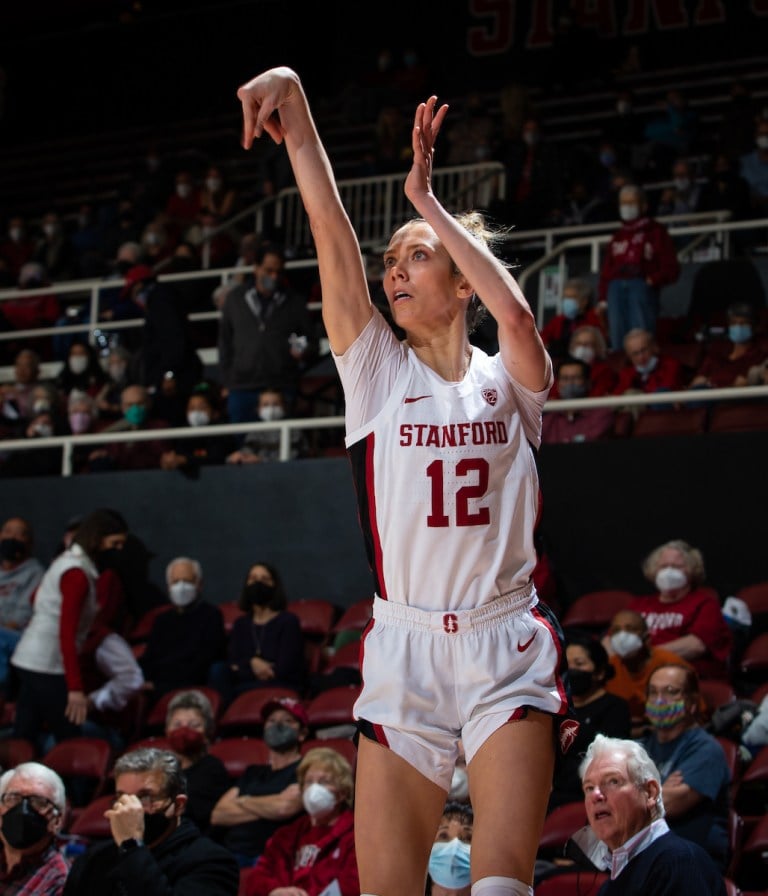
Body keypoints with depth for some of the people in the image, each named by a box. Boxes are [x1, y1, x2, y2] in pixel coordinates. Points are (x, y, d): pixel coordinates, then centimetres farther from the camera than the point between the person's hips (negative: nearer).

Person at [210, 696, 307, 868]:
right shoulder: (253, 773, 29)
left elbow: (285, 806, -11)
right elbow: (217, 815, 17)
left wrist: (243, 802, 9)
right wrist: (265, 810, 1)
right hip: (231, 852, 5)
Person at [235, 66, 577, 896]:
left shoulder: (506, 380, 7)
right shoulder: (375, 369, 9)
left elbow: (516, 314, -16)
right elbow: (332, 235, -3)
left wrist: (429, 204, -9)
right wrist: (293, 104, -14)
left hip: (507, 648, -1)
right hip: (404, 648, 1)